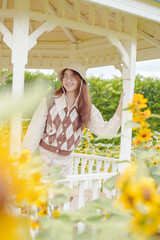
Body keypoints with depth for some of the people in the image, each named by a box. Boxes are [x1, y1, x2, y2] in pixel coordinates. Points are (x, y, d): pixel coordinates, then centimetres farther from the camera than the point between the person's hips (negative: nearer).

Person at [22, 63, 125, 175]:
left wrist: (120, 107, -10)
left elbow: (105, 130, -2)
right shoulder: (50, 101, -7)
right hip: (42, 156, -2)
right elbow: (35, 130, -6)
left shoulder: (88, 109, 0)